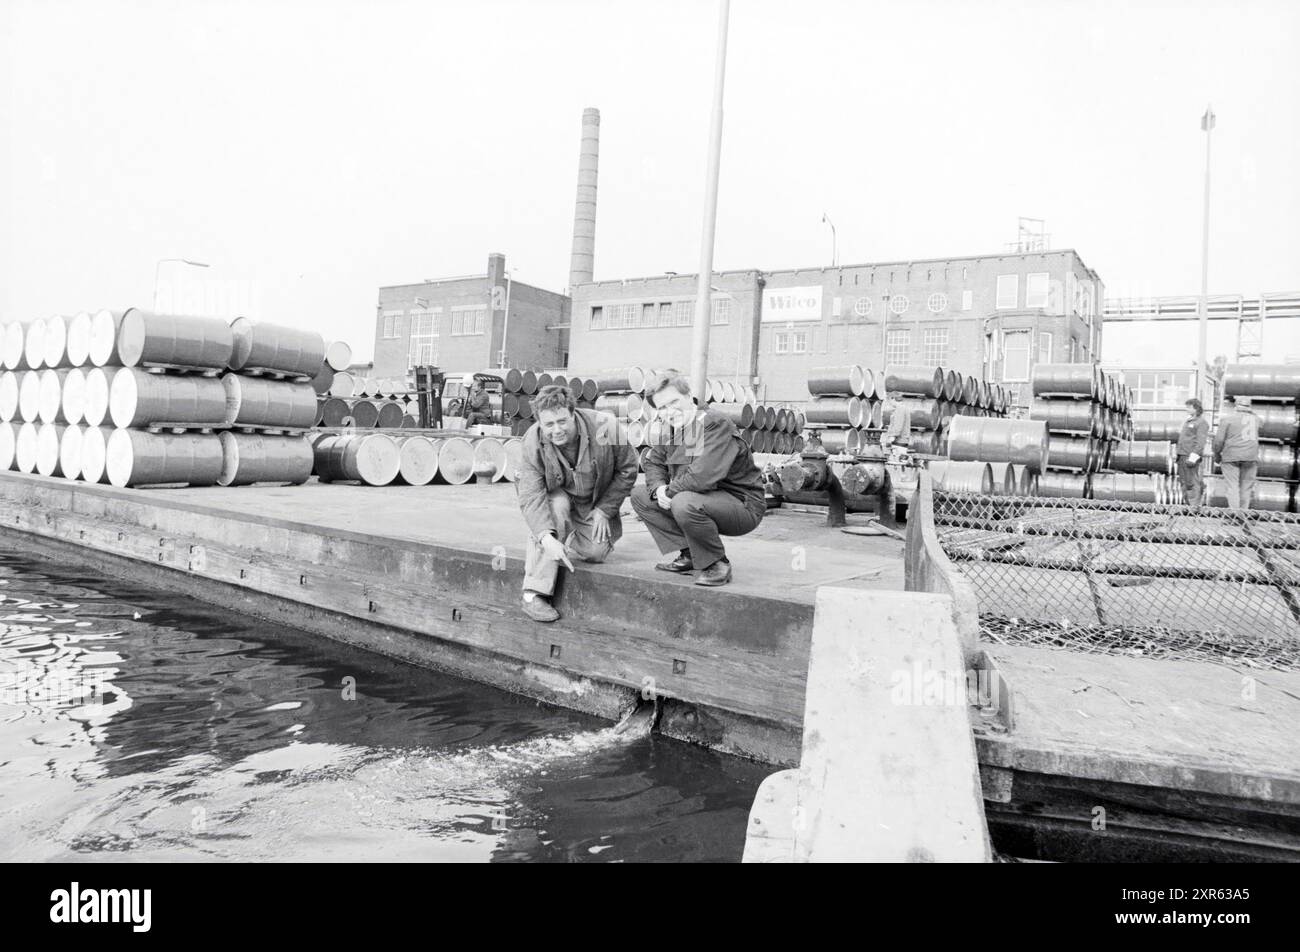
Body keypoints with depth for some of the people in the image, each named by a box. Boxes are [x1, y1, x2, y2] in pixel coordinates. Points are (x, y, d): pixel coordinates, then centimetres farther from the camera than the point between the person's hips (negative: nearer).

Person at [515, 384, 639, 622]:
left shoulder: (604, 427, -27)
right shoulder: (533, 442, -26)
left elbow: (627, 469, -12)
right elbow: (531, 497, -30)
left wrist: (604, 509, -14)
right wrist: (547, 537, -46)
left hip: (597, 502, 1)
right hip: (556, 496, -1)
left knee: (597, 551, -18)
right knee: (555, 507, -35)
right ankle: (534, 595, -30)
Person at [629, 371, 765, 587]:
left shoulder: (717, 426, -22)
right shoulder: (671, 430, 5)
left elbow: (702, 476, -33)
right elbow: (653, 463, 14)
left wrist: (670, 491, -17)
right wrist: (659, 489, -9)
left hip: (743, 506, -9)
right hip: (709, 500, 9)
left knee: (685, 503, -37)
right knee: (640, 495, 6)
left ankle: (718, 564, -13)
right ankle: (689, 555, 6)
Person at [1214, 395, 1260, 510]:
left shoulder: (1227, 419, -3)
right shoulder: (1255, 419, 11)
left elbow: (1219, 440, -7)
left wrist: (1217, 455, 8)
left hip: (1231, 456, -3)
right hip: (1251, 457, 3)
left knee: (1233, 486, -3)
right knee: (1246, 487, 8)